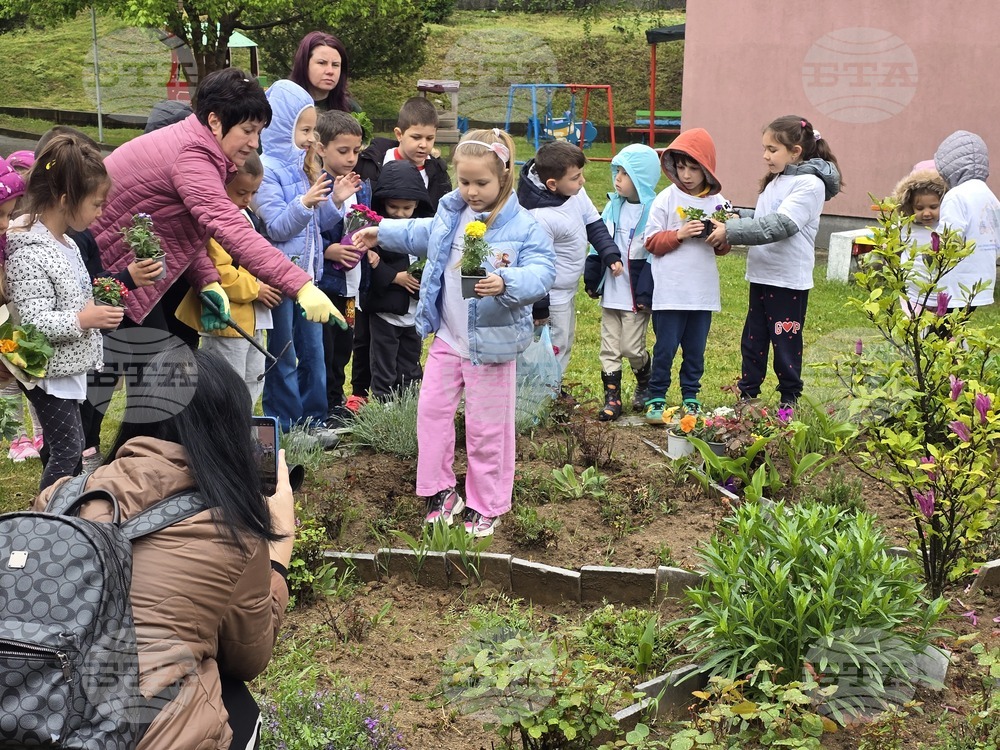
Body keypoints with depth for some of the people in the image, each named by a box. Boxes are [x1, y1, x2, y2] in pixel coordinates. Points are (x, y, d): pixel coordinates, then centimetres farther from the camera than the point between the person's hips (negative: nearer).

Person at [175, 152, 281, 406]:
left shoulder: (246, 214, 14)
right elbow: (216, 273, -27)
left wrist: (268, 283, 9)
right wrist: (255, 289, -18)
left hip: (253, 320, 10)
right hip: (226, 321, -10)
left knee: (253, 384, 18)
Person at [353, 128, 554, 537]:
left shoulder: (523, 227, -16)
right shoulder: (450, 213, 3)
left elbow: (542, 271, -25)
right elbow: (421, 234, 24)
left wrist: (507, 282, -42)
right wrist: (382, 232, 25)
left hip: (491, 344, -6)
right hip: (447, 338, 6)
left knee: (486, 426, 5)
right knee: (432, 409, 11)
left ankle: (486, 506, 21)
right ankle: (440, 490, 27)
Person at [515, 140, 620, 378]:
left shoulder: (575, 193, -8)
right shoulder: (540, 218, -33)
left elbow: (594, 224, 8)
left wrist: (611, 254, -4)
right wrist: (539, 308, -18)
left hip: (567, 292, 9)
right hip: (551, 298, -9)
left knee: (564, 344, 22)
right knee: (555, 349, 1)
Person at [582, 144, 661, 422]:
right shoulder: (613, 206, 7)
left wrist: (646, 295, -17)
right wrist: (591, 279, 9)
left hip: (636, 296, -6)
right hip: (610, 292, 6)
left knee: (632, 348, 0)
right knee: (609, 347, 7)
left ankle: (645, 384, 28)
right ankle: (612, 397, 14)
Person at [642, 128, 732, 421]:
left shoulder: (717, 201, 5)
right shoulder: (667, 199, -4)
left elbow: (722, 249, 12)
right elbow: (651, 241, -4)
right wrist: (679, 234, -17)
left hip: (703, 291, 3)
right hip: (669, 291, -3)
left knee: (696, 348, 12)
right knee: (666, 347, 1)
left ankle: (690, 397, 25)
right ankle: (655, 398, 14)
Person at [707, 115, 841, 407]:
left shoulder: (810, 184, -14)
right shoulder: (775, 181, 14)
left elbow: (779, 225, -23)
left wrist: (731, 231, -24)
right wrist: (735, 218, -1)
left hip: (789, 281, -8)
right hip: (761, 275, 8)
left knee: (786, 343, 2)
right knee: (753, 339, 13)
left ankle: (790, 400, 14)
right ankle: (747, 394, 23)